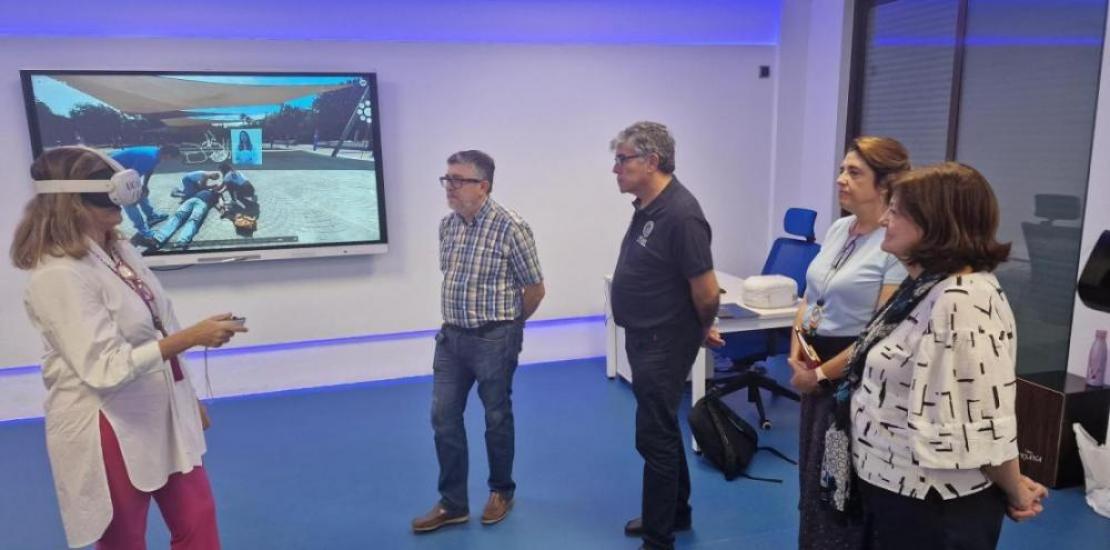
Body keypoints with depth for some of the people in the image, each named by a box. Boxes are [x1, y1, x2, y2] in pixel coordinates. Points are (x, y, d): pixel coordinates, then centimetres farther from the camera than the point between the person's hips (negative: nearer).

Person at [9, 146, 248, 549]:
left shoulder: (119, 251, 5)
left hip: (164, 413, 8)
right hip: (109, 432, -8)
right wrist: (192, 337, -30)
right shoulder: (58, 276, -21)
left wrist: (189, 399, 16)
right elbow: (106, 369, -25)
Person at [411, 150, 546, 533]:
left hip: (494, 340, -6)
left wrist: (507, 326, 5)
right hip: (450, 337, 6)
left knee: (497, 418, 10)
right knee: (444, 418, 8)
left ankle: (501, 492, 32)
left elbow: (535, 288, -8)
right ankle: (453, 503, 22)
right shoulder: (447, 225, 4)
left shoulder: (511, 227, -16)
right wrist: (457, 321, 16)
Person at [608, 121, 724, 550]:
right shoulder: (646, 206, 6)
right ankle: (675, 513, 38)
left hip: (665, 343, -10)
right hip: (644, 338, 10)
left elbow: (707, 293, -22)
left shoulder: (680, 214, -24)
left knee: (655, 436, 0)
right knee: (662, 429, 20)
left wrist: (702, 331, -4)